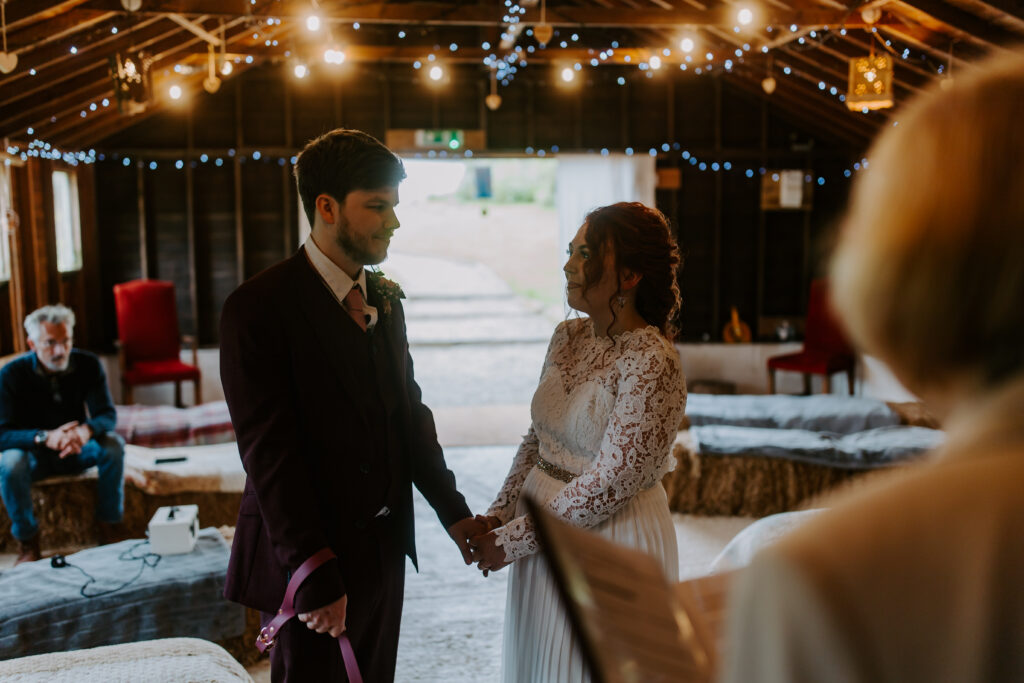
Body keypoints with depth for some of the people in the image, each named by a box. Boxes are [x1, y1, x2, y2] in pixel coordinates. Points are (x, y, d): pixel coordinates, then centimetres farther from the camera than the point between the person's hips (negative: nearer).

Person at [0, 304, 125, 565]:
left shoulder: (88, 365, -13)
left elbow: (107, 414, -16)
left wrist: (87, 430, -42)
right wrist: (45, 437, -44)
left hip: (78, 449, 2)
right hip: (35, 454, -1)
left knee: (113, 444, -28)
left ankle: (109, 525, -10)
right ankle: (27, 541, -13)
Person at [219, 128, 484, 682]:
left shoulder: (385, 298, 7)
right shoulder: (258, 308, -16)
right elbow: (269, 452, -19)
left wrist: (453, 511, 5)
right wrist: (313, 575, -20)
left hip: (385, 548, 7)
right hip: (313, 559, -7)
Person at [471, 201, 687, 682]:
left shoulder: (652, 363, -22)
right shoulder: (567, 337, 2)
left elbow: (608, 485, -22)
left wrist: (512, 539, -16)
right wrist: (499, 513, -2)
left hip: (611, 538, -7)